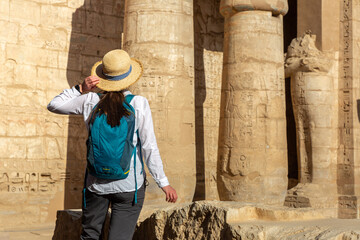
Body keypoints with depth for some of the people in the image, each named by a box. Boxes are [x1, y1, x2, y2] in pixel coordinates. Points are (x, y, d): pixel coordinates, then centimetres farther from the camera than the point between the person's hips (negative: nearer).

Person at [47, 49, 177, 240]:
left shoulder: (90, 101, -5)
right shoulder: (138, 104, -11)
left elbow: (53, 106, 10)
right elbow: (149, 147, -11)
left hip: (96, 183, 3)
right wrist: (163, 182, -3)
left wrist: (80, 89, -1)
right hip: (129, 185, -2)